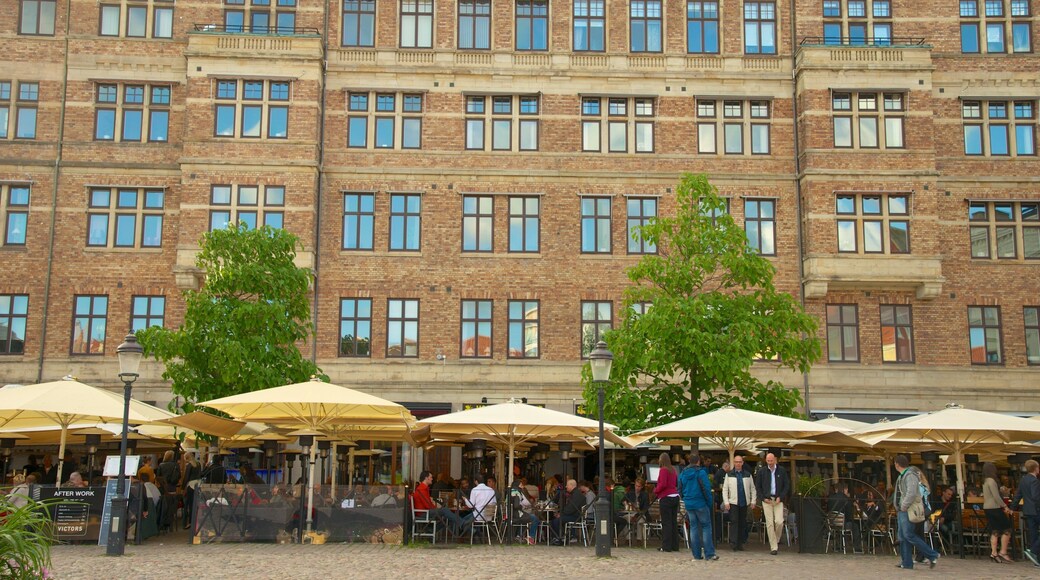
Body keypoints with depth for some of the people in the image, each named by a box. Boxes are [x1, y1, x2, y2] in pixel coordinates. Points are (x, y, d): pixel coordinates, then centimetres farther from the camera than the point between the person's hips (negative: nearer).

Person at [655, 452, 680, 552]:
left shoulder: (663, 470, -11)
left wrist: (655, 490, -4)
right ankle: (675, 545, 15)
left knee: (666, 522, -4)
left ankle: (666, 546, -3)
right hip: (675, 496, 8)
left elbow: (662, 484, -21)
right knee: (674, 522, 11)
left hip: (666, 498, -8)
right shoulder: (672, 470, 12)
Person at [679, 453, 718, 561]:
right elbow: (706, 488, -14)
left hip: (688, 504, 5)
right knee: (706, 526, 1)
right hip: (700, 504, -5)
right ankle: (709, 553, -4)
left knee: (693, 527, 10)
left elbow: (680, 490, 11)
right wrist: (710, 502, -4)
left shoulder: (682, 473, 6)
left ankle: (697, 554, 11)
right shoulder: (701, 472, -11)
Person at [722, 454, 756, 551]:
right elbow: (725, 489, 2)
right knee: (734, 522, -10)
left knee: (743, 523, 5)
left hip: (744, 503, 2)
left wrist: (753, 501, 3)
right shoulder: (729, 475, 5)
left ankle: (740, 543, 12)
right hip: (733, 503, -2)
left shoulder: (748, 475, 10)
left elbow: (752, 489, 12)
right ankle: (733, 543, -12)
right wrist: (726, 502, -6)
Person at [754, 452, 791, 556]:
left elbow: (787, 485, 6)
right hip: (767, 500, 0)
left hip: (778, 500, 0)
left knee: (779, 521, -13)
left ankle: (777, 540, 15)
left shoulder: (782, 471, 4)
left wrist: (781, 497, -5)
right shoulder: (762, 472, 5)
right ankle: (774, 547, 1)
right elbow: (757, 486, 9)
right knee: (769, 524, -4)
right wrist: (763, 498, -3)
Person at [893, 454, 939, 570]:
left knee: (909, 535, -12)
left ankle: (932, 555, -6)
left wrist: (904, 507, -19)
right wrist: (899, 508, 13)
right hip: (902, 510, 10)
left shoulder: (910, 475, -15)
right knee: (903, 537, 8)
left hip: (908, 510, -10)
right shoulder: (902, 476, 16)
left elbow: (911, 494, -25)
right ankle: (907, 563, 9)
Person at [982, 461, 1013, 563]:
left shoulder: (985, 482, 13)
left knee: (994, 531, 8)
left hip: (987, 508, 9)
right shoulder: (991, 480, -14)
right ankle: (1003, 552, -5)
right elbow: (996, 496, -17)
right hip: (994, 508, -9)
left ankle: (993, 553, 5)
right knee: (1006, 529, -3)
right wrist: (1005, 507, -12)